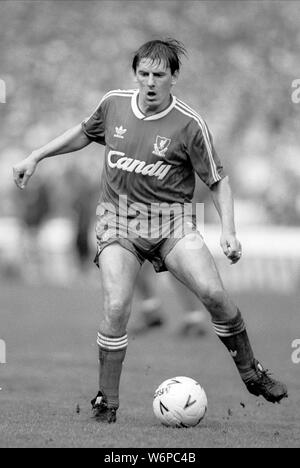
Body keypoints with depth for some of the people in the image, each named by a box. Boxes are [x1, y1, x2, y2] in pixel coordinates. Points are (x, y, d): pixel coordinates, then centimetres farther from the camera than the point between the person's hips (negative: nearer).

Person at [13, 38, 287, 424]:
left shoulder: (188, 124, -9)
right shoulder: (114, 104, 1)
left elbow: (217, 180, -2)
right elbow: (84, 133, 22)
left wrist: (228, 230, -13)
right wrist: (36, 157, 19)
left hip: (171, 221, -1)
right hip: (118, 220, 1)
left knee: (213, 293, -18)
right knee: (116, 308, -18)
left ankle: (250, 373, 5)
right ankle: (106, 400, -2)